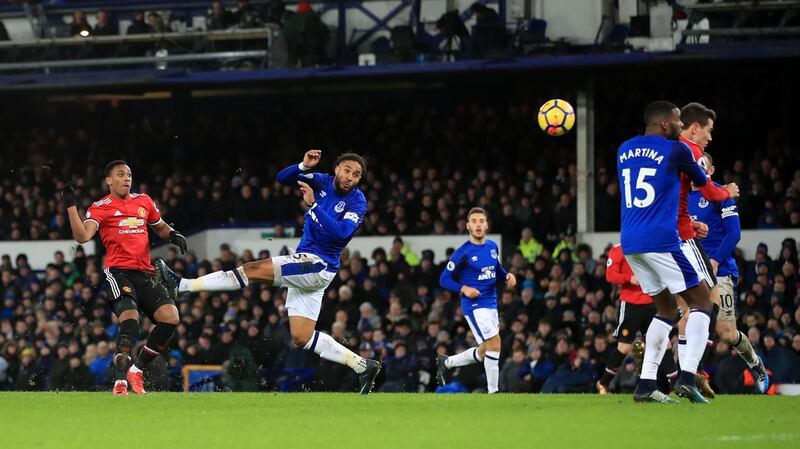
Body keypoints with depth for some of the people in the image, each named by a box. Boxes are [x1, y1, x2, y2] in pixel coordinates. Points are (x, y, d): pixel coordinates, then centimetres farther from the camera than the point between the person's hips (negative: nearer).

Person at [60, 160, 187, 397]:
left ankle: (137, 369, 4)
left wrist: (172, 234, 12)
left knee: (170, 317, -11)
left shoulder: (144, 201, 18)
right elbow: (83, 236, -13)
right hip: (118, 271, -6)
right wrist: (71, 206, -20)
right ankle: (120, 381, -24)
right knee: (130, 319, -28)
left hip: (145, 272, 6)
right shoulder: (100, 207, 3)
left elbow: (160, 227, 34)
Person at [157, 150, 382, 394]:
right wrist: (304, 166, -13)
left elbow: (341, 232, -26)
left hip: (317, 264, -8)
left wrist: (313, 203, -29)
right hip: (303, 265, 8)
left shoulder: (357, 202, -10)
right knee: (302, 338, 5)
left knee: (253, 270, -17)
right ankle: (362, 365, 10)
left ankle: (181, 285, -16)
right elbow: (283, 178, 5)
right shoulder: (323, 182, 8)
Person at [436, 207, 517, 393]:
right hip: (474, 305, -7)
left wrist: (507, 276, -1)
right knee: (494, 343, -16)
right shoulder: (463, 252, -12)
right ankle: (493, 391, -8)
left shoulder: (493, 247, 7)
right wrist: (463, 289, -23)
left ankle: (445, 362, 32)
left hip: (491, 304, 7)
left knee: (485, 352, 13)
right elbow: (445, 279, -7)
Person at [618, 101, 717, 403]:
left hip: (630, 243, 7)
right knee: (701, 302, 3)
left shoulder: (624, 151, 16)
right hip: (663, 240, -7)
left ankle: (646, 384, 6)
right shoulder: (675, 150, -5)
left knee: (666, 309, 18)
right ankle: (686, 376, -13)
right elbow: (701, 183, 10)